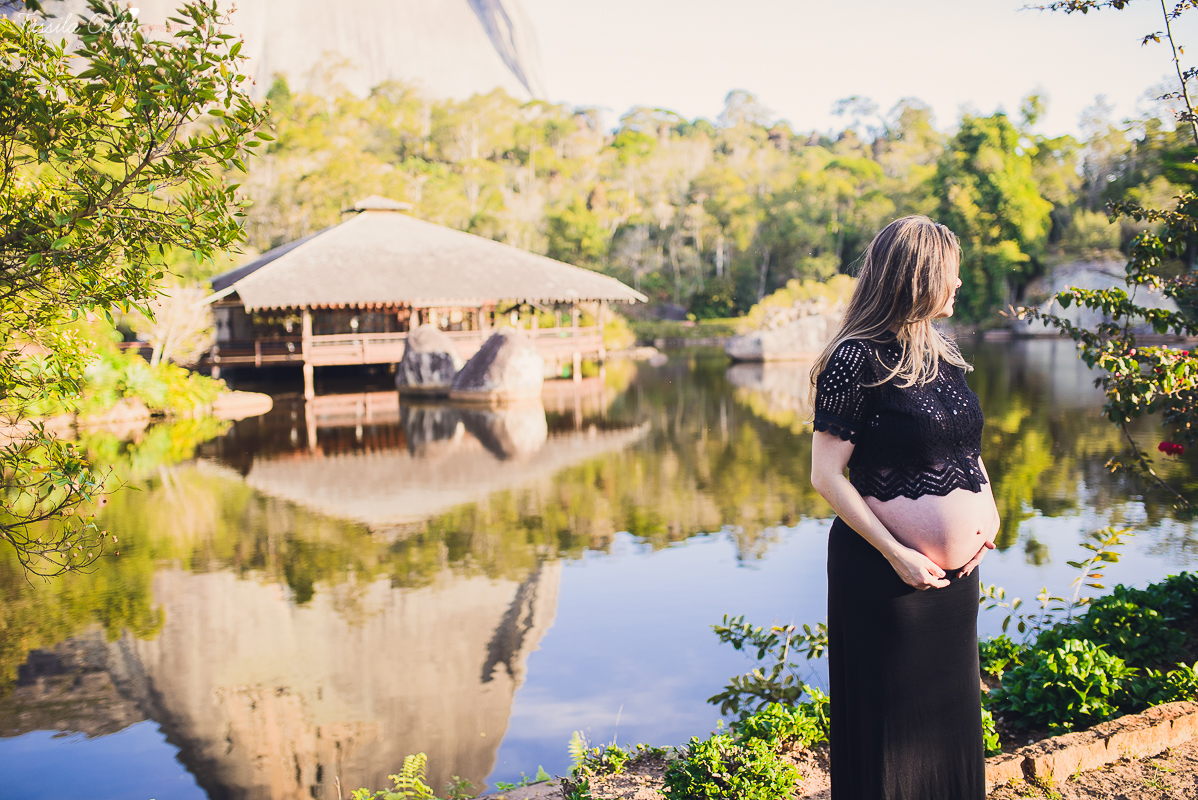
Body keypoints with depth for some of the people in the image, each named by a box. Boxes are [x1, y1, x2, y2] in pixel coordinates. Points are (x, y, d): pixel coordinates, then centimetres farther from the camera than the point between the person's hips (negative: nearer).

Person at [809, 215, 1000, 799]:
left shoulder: (942, 353, 9)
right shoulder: (858, 358, -15)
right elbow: (826, 476, -17)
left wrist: (986, 512, 3)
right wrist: (895, 554, -19)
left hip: (956, 571, 8)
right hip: (889, 574, -8)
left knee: (949, 715, 21)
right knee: (890, 724, 7)